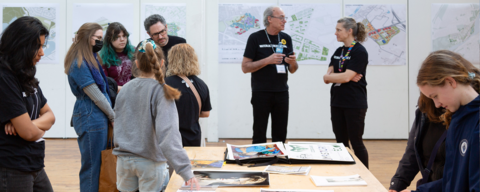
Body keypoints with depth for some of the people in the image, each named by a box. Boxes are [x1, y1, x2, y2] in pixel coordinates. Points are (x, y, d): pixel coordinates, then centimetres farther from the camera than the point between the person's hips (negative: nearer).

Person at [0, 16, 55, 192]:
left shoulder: (27, 77, 9)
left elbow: (49, 116, 10)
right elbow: (28, 132, -20)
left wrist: (30, 124, -11)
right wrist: (40, 129, 2)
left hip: (35, 168, 8)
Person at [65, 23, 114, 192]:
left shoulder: (92, 59, 16)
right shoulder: (79, 63, -13)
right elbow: (95, 95, -13)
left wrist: (110, 116, 6)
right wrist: (113, 116, -6)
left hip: (98, 119, 9)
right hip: (91, 119, -9)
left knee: (99, 164, 11)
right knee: (93, 166, -5)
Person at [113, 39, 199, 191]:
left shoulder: (125, 89, 2)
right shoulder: (161, 92, -15)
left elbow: (117, 126, 12)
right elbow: (168, 134, -25)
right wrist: (185, 171, -28)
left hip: (124, 159, 5)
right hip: (150, 162, -5)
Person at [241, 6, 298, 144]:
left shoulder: (286, 38, 10)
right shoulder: (256, 38, -4)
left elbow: (292, 70, 15)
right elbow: (245, 67, -6)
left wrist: (293, 63, -8)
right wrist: (268, 60, -18)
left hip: (281, 92, 4)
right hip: (261, 93, -4)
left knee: (280, 136, 7)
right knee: (259, 136, 0)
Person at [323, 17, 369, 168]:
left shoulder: (359, 52, -10)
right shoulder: (338, 52, 13)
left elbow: (346, 77, -20)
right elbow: (327, 77, 4)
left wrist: (329, 77, -3)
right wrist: (345, 77, -13)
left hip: (354, 104, -7)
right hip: (337, 103, 7)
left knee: (356, 143, -2)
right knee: (341, 143, 10)